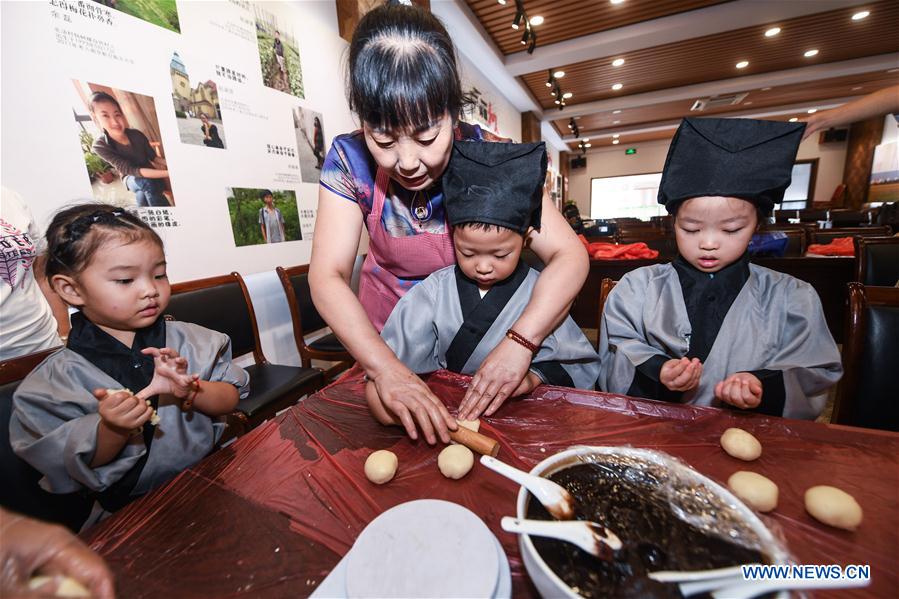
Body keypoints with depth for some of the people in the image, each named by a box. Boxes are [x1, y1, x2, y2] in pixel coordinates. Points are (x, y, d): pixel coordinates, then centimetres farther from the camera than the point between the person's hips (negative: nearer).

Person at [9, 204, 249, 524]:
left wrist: (190, 391, -18)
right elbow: (80, 468, -2)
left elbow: (230, 399, 0)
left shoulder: (188, 340, 0)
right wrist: (111, 430, -20)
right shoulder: (57, 380, -2)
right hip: (132, 513, 0)